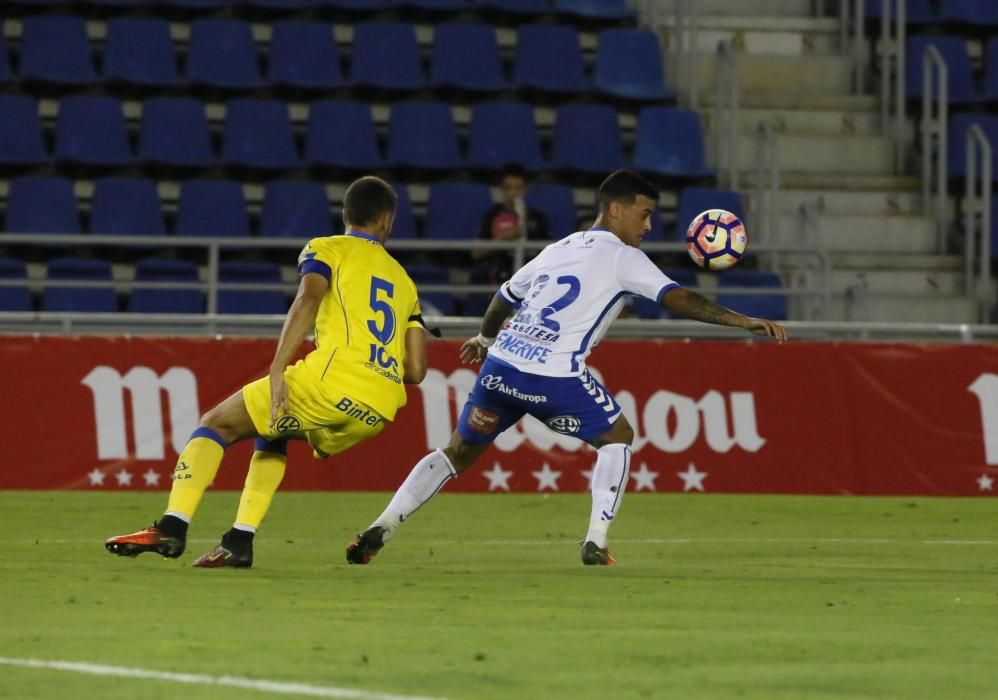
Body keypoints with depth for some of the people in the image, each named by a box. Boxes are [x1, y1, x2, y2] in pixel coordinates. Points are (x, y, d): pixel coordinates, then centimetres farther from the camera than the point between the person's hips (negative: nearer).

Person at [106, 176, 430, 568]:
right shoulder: (403, 281, 27)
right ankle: (239, 542, 16)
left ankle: (172, 528, -10)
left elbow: (309, 299, -10)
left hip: (334, 377, -6)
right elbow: (416, 370, 19)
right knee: (271, 430, 30)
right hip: (380, 412, 6)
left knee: (217, 424, 8)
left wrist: (278, 371, -17)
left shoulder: (326, 250, 13)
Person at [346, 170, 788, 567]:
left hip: (500, 365, 6)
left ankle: (381, 529, 7)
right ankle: (596, 543, 2)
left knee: (460, 451, 19)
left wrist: (485, 338, 54)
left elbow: (504, 298, 35)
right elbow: (677, 299, -9)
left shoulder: (559, 249, 23)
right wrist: (742, 322, -9)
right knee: (617, 437, 15)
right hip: (553, 376, -6)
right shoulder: (622, 257, 2)